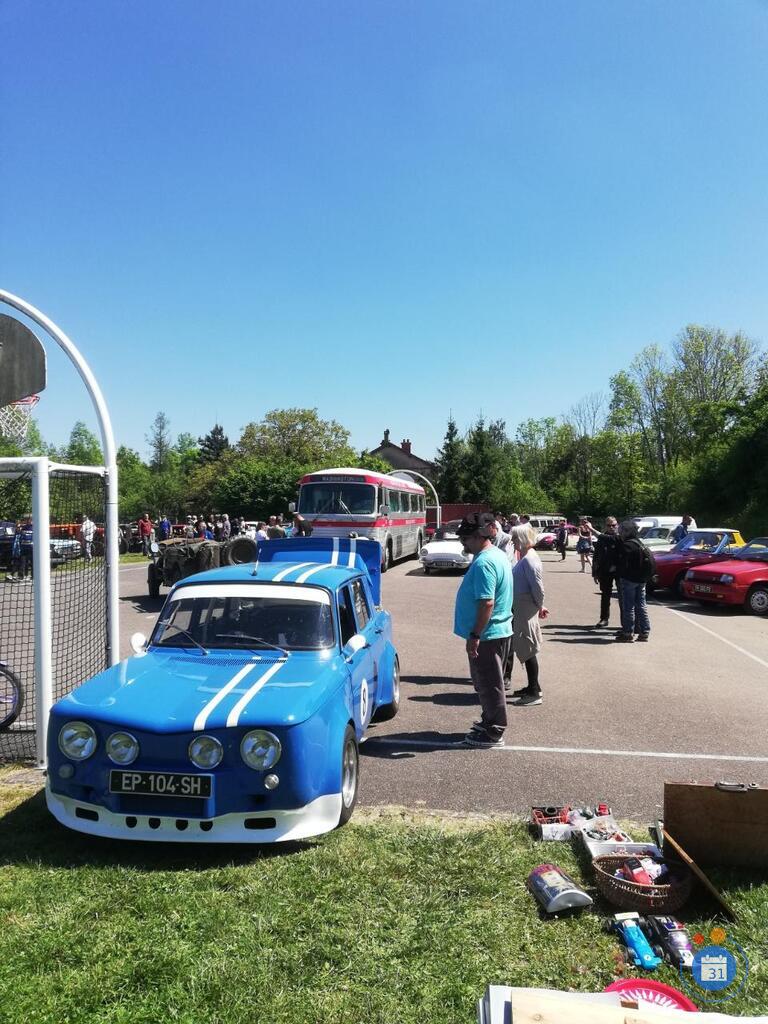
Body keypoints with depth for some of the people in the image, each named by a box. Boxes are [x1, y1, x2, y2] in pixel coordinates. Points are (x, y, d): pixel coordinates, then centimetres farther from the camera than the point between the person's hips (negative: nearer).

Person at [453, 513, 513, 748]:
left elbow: (486, 603, -28)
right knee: (489, 682, 21)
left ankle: (493, 733, 12)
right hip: (499, 630, 10)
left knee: (488, 684, 2)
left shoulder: (484, 563, -23)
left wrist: (474, 635, -23)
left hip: (487, 635, -10)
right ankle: (490, 722, 34)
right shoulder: (498, 554, 10)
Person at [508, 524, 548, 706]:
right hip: (520, 608, 10)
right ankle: (532, 687, 28)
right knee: (525, 648, 17)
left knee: (528, 649, -3)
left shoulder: (529, 559, -20)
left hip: (526, 609, -10)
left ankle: (534, 693, 5)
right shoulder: (525, 557, 11)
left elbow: (538, 587, -22)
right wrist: (539, 606, 16)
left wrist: (539, 607, -8)